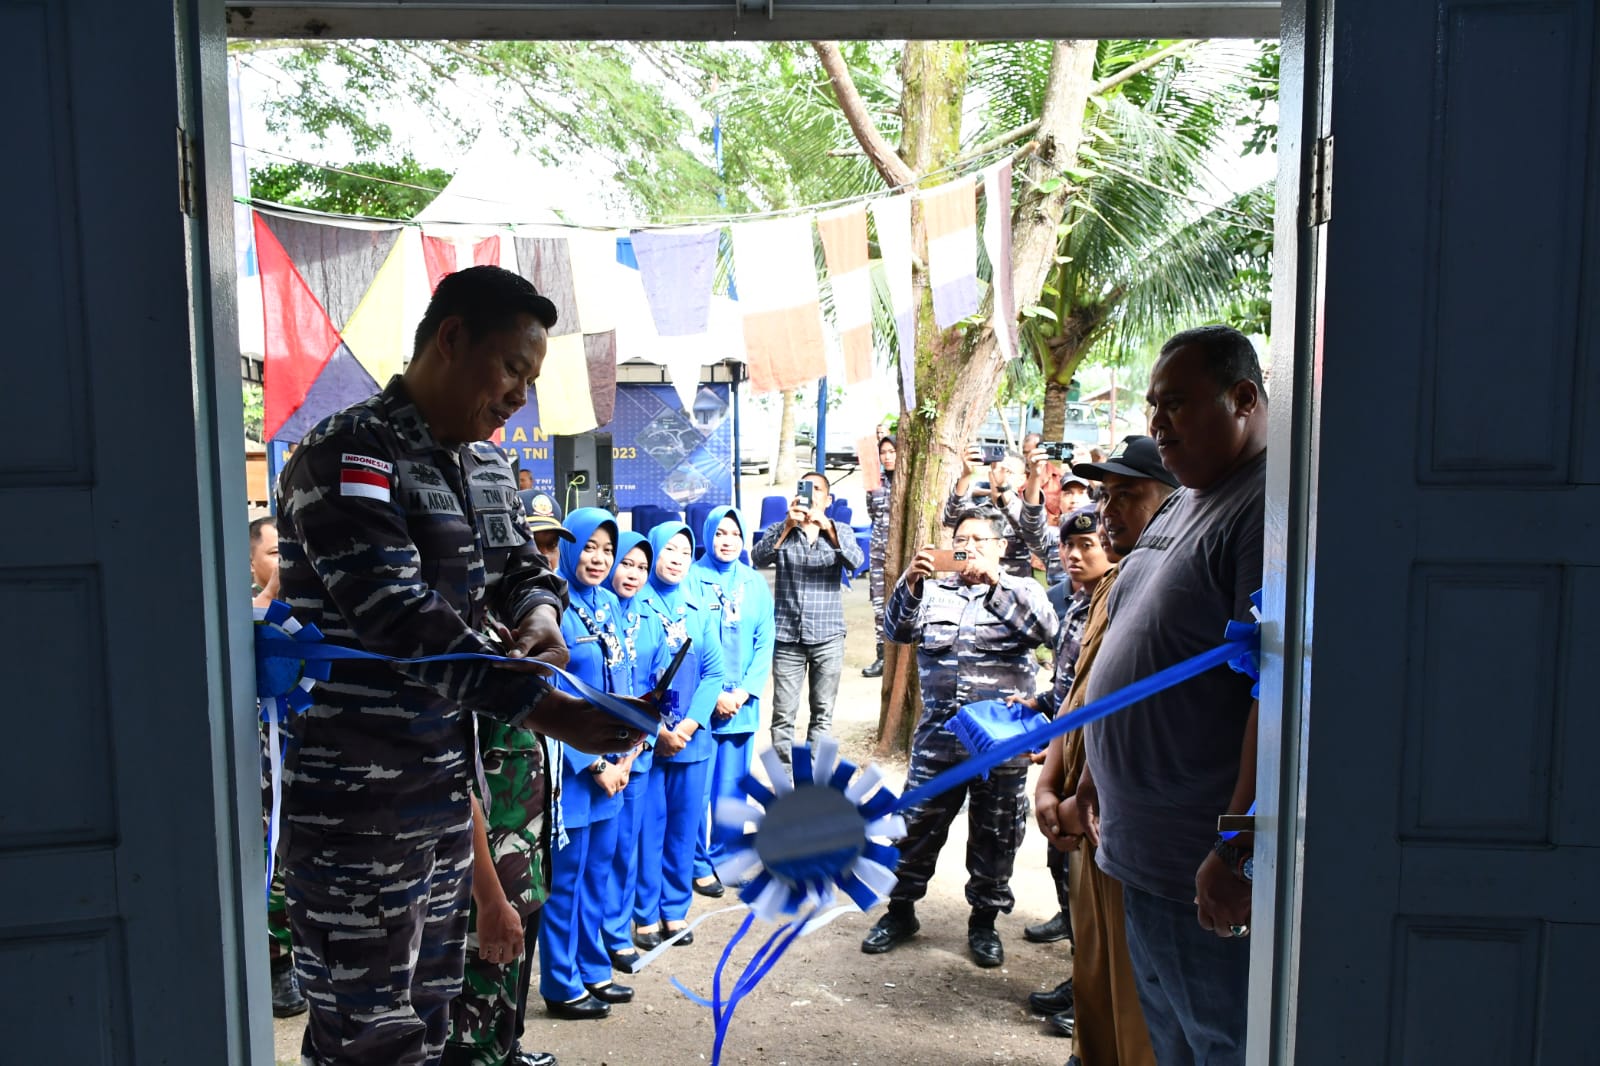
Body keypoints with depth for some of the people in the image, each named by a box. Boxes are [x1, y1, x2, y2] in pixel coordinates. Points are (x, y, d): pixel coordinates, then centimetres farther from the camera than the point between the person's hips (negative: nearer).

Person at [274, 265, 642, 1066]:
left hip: (444, 786, 8)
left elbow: (520, 567, 19)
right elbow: (394, 612, -26)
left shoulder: (486, 467, 11)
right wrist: (538, 707, -32)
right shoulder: (348, 457, -16)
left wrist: (538, 611, -7)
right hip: (354, 801, -8)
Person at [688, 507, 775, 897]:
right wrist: (713, 694, -12)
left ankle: (726, 858, 26)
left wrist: (742, 693, -7)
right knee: (698, 789, 2)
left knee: (733, 789, 10)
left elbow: (764, 644, 4)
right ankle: (700, 865, 16)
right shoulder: (690, 580, -5)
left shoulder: (756, 584, 6)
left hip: (742, 704, 3)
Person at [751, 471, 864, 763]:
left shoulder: (840, 531, 6)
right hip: (787, 635, -1)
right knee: (783, 712, 0)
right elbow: (758, 558, -13)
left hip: (828, 636, 1)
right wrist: (788, 524, -25)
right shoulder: (781, 529, 5)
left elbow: (855, 561, -14)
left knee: (823, 711, 8)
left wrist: (826, 525, -27)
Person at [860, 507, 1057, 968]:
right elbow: (900, 629, -2)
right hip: (938, 734, 2)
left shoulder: (1022, 590, 5)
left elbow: (1042, 628, -14)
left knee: (994, 835, 9)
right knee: (917, 825, 7)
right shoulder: (934, 589, 10)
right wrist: (911, 581, -19)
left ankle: (984, 921, 27)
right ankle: (901, 911, 25)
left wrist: (994, 579, -23)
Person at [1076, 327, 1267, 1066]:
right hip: (1144, 851, 9)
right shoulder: (1183, 503, 12)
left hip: (1210, 875, -9)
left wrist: (1239, 848, -27)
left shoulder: (1271, 506, -19)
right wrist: (1098, 769, 21)